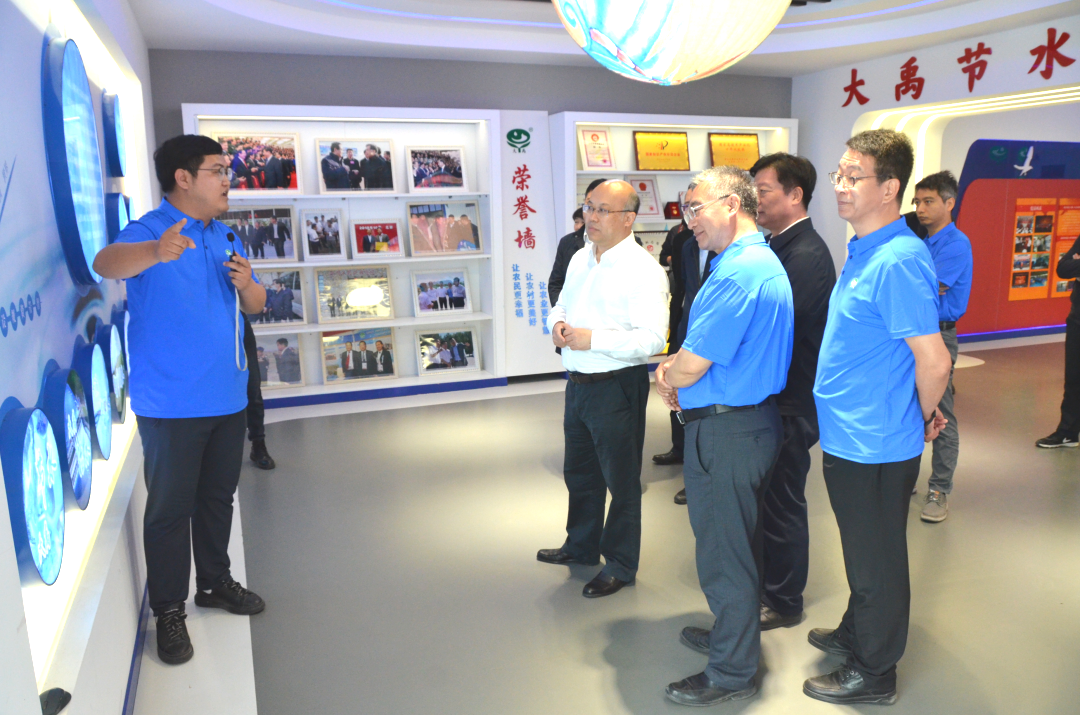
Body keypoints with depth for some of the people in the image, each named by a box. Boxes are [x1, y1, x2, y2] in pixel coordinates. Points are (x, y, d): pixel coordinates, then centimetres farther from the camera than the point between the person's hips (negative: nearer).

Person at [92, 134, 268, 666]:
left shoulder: (223, 238, 11)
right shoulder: (149, 232, -11)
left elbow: (255, 305, 14)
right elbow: (106, 263, -32)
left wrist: (246, 284, -9)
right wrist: (154, 253, -54)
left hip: (227, 397, 7)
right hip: (171, 405, -7)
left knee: (218, 497, 18)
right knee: (171, 507, 3)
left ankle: (215, 583, 36)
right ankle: (169, 611, 18)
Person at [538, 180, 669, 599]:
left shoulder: (643, 270, -16)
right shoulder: (579, 260, 10)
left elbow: (652, 339, -24)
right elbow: (561, 305, 21)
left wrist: (593, 339, -25)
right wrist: (557, 323, -2)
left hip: (617, 388, -8)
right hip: (578, 383, 8)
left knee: (621, 479, 7)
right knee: (579, 472, 22)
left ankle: (620, 565, 26)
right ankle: (581, 546, 44)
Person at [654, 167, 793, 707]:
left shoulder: (739, 272, -22)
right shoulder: (760, 261, 13)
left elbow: (693, 364, -24)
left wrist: (668, 376, -1)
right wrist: (676, 370, 3)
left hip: (726, 433, -10)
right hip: (748, 421, 10)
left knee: (724, 554, 4)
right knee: (735, 544, 23)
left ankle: (731, 673, 21)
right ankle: (733, 634, 41)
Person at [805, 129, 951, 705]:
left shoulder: (898, 261, -23)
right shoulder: (862, 251, 8)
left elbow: (933, 360, -25)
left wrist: (922, 416, -7)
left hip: (875, 446, -9)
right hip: (848, 437, 9)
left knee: (876, 560, 9)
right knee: (862, 551, 25)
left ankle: (873, 673, 28)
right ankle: (855, 634, 45)